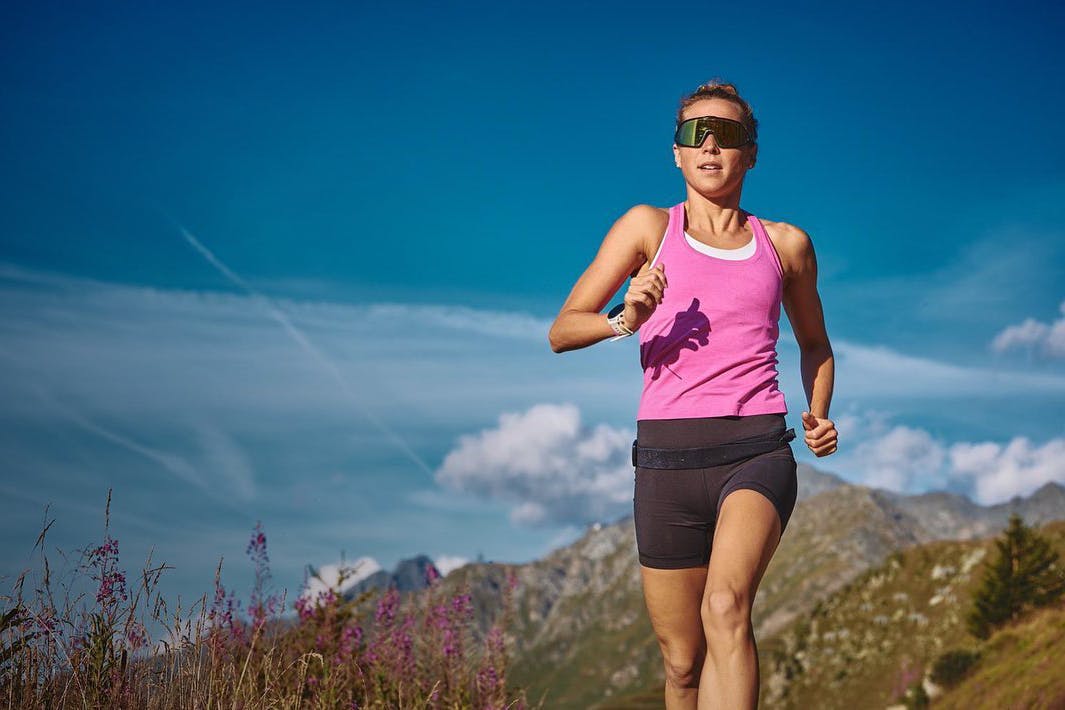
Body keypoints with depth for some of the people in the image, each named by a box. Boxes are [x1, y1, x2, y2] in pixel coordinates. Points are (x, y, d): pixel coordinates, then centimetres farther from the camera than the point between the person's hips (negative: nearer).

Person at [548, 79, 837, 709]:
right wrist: (625, 320, -15)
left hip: (759, 450, -1)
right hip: (667, 456, 1)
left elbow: (814, 343, 29)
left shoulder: (785, 244, 13)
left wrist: (820, 416, 10)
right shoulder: (649, 227, 8)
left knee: (726, 608, -29)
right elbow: (562, 332, 6)